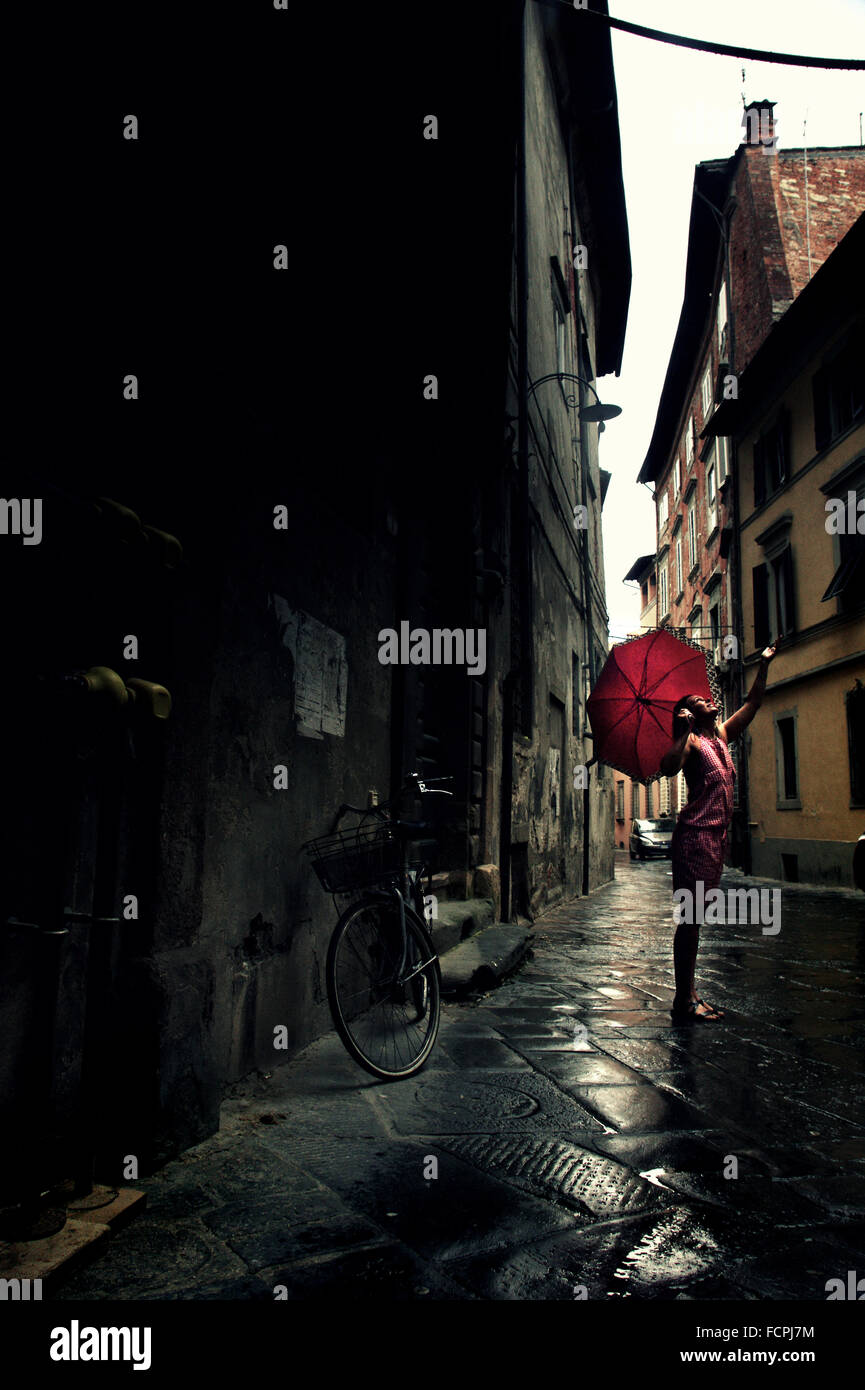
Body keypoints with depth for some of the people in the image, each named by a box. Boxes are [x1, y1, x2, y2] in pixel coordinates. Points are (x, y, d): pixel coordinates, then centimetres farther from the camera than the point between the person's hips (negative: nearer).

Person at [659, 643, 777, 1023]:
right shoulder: (691, 740, -4)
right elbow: (668, 767, -24)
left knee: (695, 917, 11)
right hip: (695, 835, -8)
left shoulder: (721, 735, 18)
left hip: (716, 836, 8)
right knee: (691, 917, -8)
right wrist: (684, 729, -20)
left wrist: (764, 664, 27)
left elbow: (752, 703, 28)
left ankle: (689, 994, 18)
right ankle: (684, 1002, -4)